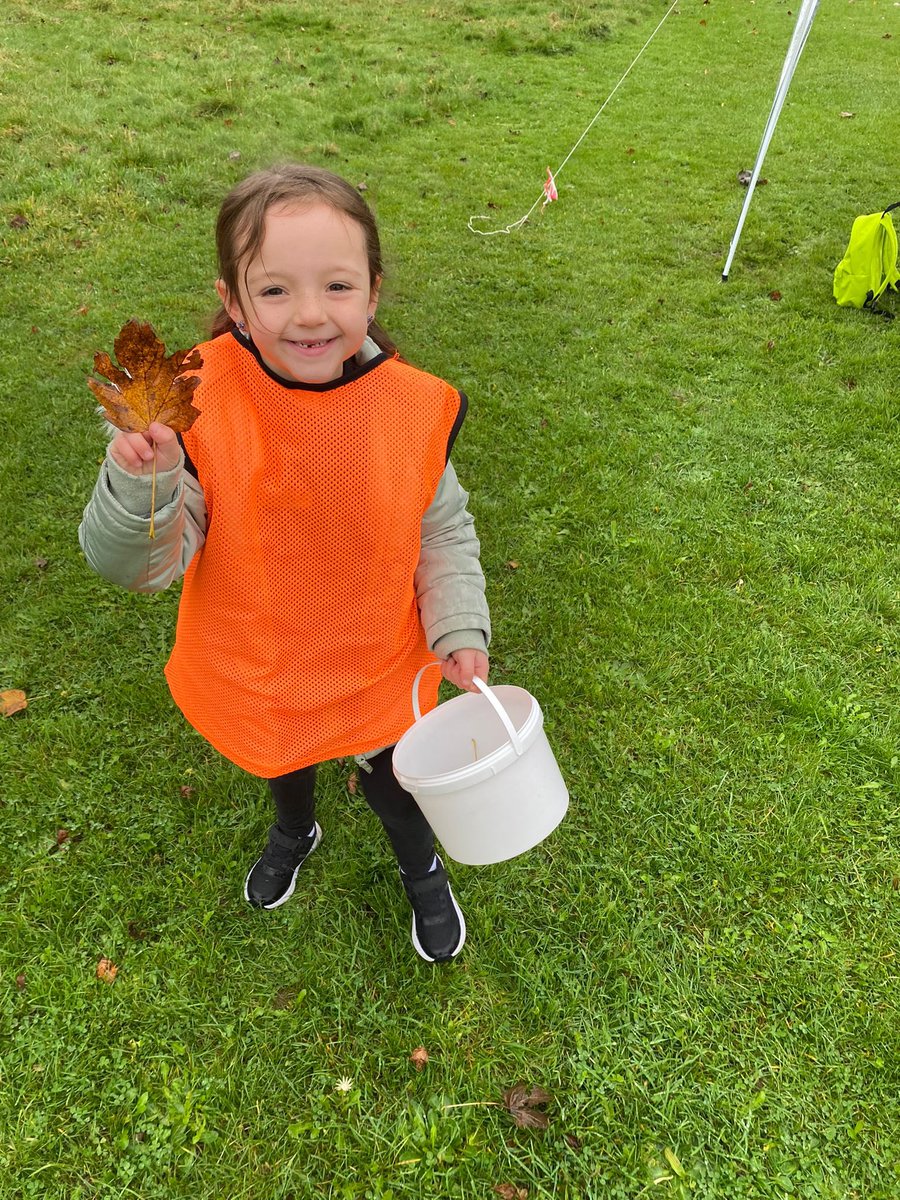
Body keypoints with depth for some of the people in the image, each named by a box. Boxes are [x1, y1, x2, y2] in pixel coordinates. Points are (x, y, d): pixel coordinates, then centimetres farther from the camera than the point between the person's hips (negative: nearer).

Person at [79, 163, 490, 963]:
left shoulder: (416, 408, -22)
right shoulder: (195, 407, -26)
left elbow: (445, 532, -6)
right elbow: (140, 564, -23)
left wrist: (460, 628, -16)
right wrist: (141, 482, -42)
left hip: (377, 675, -1)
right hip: (257, 677, 1)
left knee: (392, 781, 25)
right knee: (281, 765, 32)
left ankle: (424, 872, 60)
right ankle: (295, 831, 70)